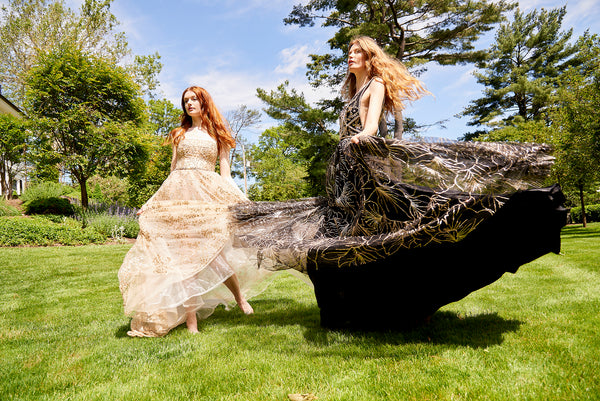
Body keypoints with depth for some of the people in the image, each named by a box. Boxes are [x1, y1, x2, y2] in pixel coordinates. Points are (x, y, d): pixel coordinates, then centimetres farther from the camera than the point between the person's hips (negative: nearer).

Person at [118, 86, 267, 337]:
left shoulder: (217, 133, 15)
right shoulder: (180, 134, 21)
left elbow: (225, 170, 9)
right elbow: (173, 169, 20)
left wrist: (231, 200, -5)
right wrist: (152, 202, 15)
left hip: (208, 194, -2)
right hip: (178, 193, 2)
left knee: (212, 250, -12)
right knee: (183, 252, -6)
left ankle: (239, 298, 13)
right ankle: (190, 319, -5)